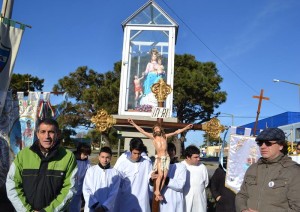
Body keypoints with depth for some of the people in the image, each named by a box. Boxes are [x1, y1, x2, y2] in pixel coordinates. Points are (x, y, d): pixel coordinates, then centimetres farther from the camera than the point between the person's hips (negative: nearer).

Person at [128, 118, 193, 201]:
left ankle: (159, 192, 4)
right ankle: (157, 192, -1)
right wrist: (133, 123, -3)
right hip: (159, 158, -3)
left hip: (167, 158, 3)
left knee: (164, 176, -5)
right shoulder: (153, 137, 6)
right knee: (160, 175, -16)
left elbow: (177, 132, 16)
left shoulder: (165, 136, 13)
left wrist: (186, 127, 16)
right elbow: (142, 131, 1)